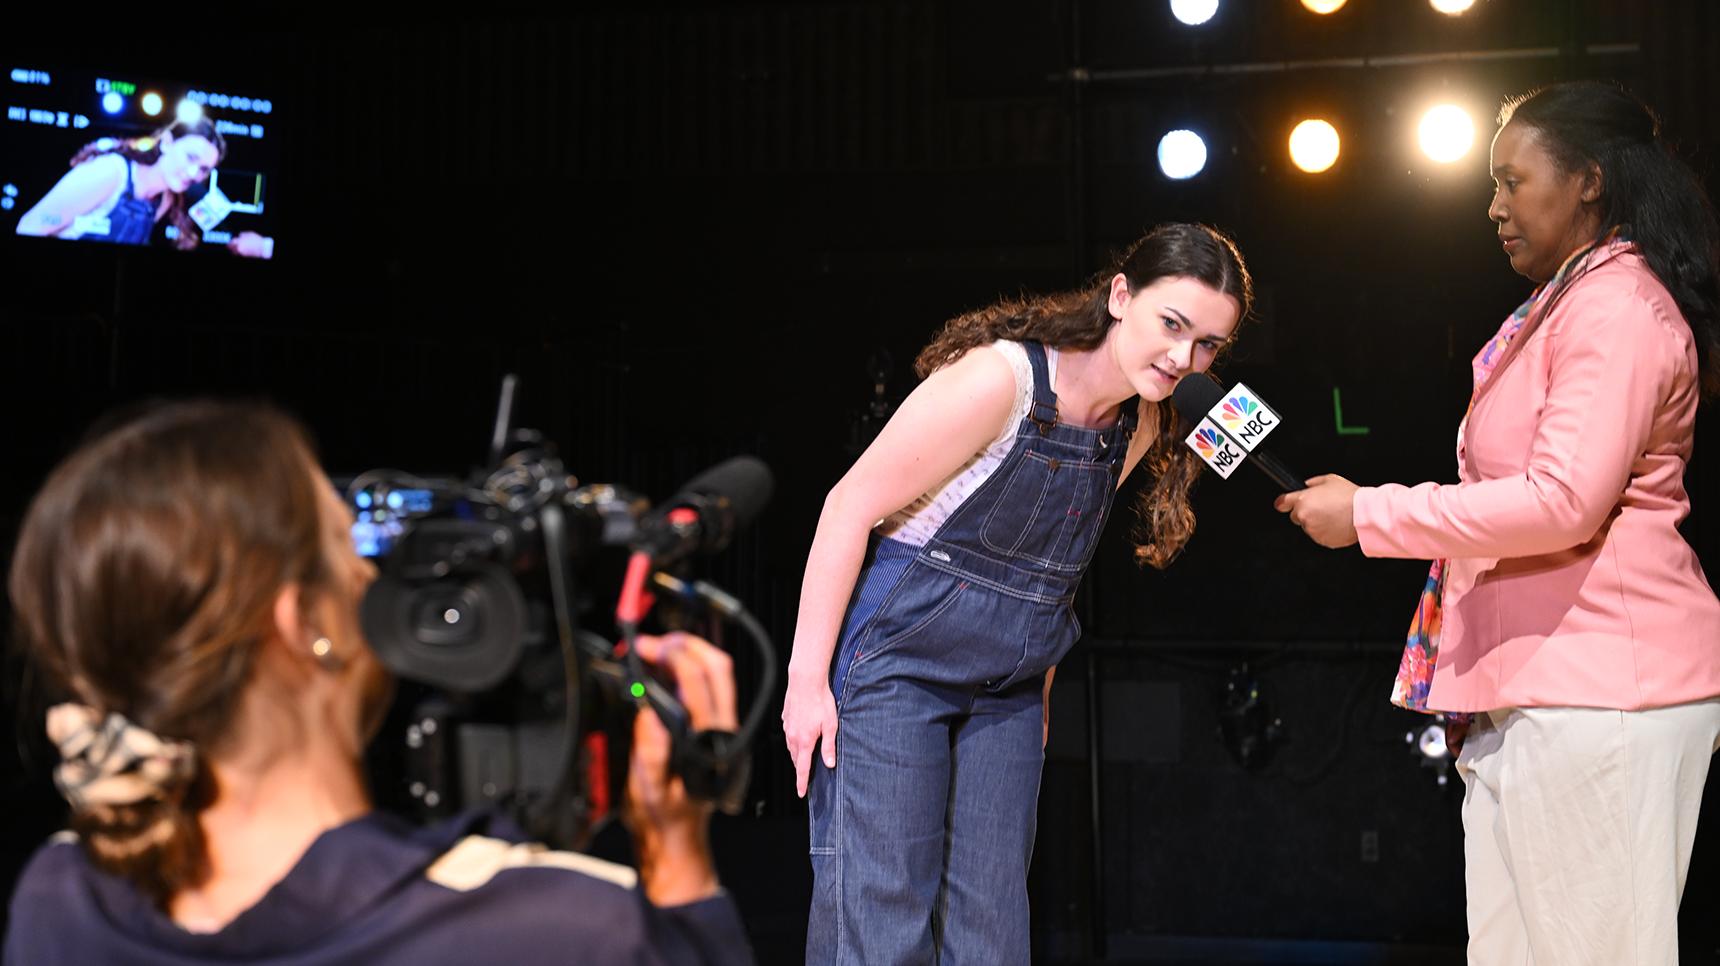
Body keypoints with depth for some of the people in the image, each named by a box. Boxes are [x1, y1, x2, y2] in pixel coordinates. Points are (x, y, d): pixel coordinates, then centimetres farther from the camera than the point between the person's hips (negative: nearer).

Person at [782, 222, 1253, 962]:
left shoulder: (1144, 424, 2)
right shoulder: (999, 379, -20)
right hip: (897, 662, -7)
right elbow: (850, 508, -17)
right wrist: (808, 679, -17)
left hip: (1007, 689, 7)